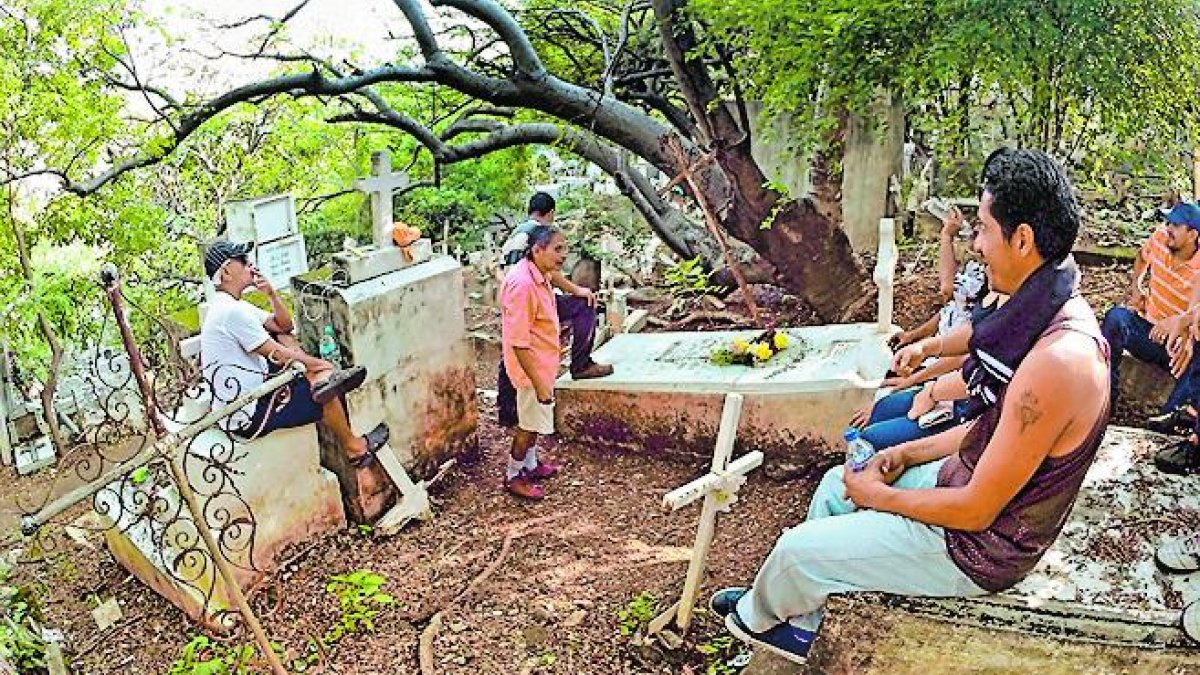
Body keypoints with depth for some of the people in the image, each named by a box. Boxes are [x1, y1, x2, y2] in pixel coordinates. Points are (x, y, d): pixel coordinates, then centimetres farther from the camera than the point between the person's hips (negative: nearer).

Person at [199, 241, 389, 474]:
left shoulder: (224, 306, 10)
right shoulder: (233, 311, -23)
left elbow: (284, 326, 13)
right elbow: (277, 354, -19)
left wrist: (271, 294, -4)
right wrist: (319, 364, -5)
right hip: (249, 416, -10)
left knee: (284, 337, 13)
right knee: (329, 394, -1)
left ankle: (323, 380, -7)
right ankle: (353, 447, 20)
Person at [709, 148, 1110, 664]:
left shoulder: (1056, 360, -35)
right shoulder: (1048, 316, -2)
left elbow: (976, 510, -28)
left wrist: (879, 495, -14)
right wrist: (906, 454, 6)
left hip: (978, 545, -10)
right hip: (967, 481, 10)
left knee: (798, 549, -2)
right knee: (835, 484, 20)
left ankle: (758, 613, 34)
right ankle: (796, 626, 33)